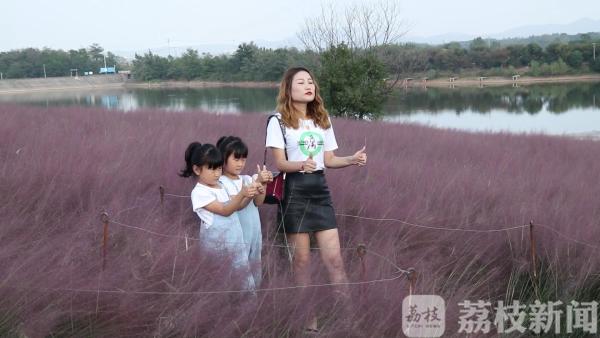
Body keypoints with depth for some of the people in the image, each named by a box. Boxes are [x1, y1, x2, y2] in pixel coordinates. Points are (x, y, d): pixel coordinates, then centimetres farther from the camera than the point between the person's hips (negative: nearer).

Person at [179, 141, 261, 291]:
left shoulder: (220, 186, 11)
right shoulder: (200, 192, -14)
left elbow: (235, 206, 13)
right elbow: (225, 210, -20)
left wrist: (250, 195, -5)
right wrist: (242, 193, -33)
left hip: (235, 241, 8)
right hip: (217, 245, -7)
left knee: (245, 277, 11)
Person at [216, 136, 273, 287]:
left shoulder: (247, 179, 8)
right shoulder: (223, 182, -11)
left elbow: (258, 202, -1)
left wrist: (263, 184, -19)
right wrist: (257, 182, -27)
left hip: (254, 233, 7)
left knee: (255, 269, 14)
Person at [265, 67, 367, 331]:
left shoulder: (323, 120, 12)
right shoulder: (278, 121, -5)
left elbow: (329, 160, 11)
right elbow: (280, 163, -10)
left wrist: (352, 160, -7)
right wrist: (302, 165, -30)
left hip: (320, 188, 4)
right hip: (294, 191, -4)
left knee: (334, 258, 1)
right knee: (302, 260, 3)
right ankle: (309, 319, 14)